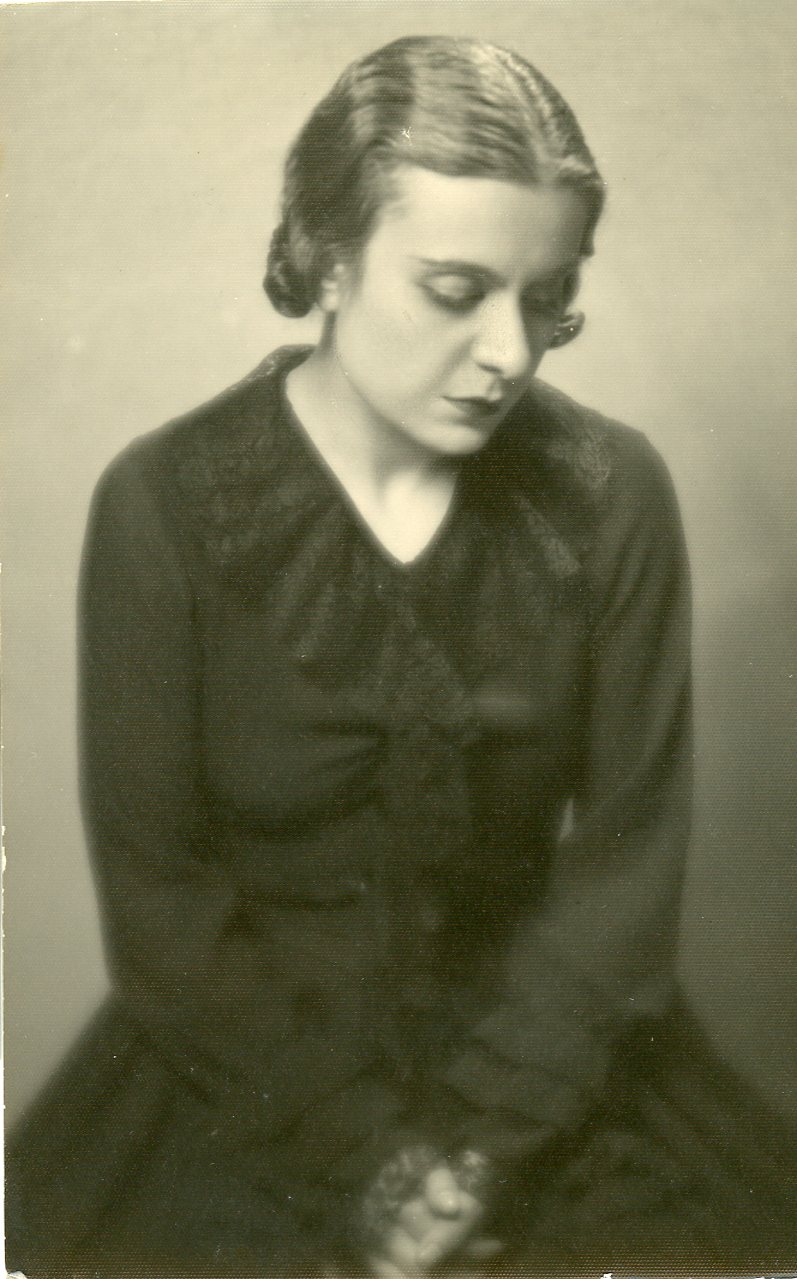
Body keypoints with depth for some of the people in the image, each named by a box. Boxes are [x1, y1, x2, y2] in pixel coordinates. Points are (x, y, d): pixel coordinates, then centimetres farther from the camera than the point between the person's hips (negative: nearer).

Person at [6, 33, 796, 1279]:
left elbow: (630, 853, -5)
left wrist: (478, 1144, -12)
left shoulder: (615, 493, -9)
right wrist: (370, 1167, -12)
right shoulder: (165, 506, -12)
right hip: (250, 1068, 0)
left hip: (543, 1055, 1)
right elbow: (158, 894, -8)